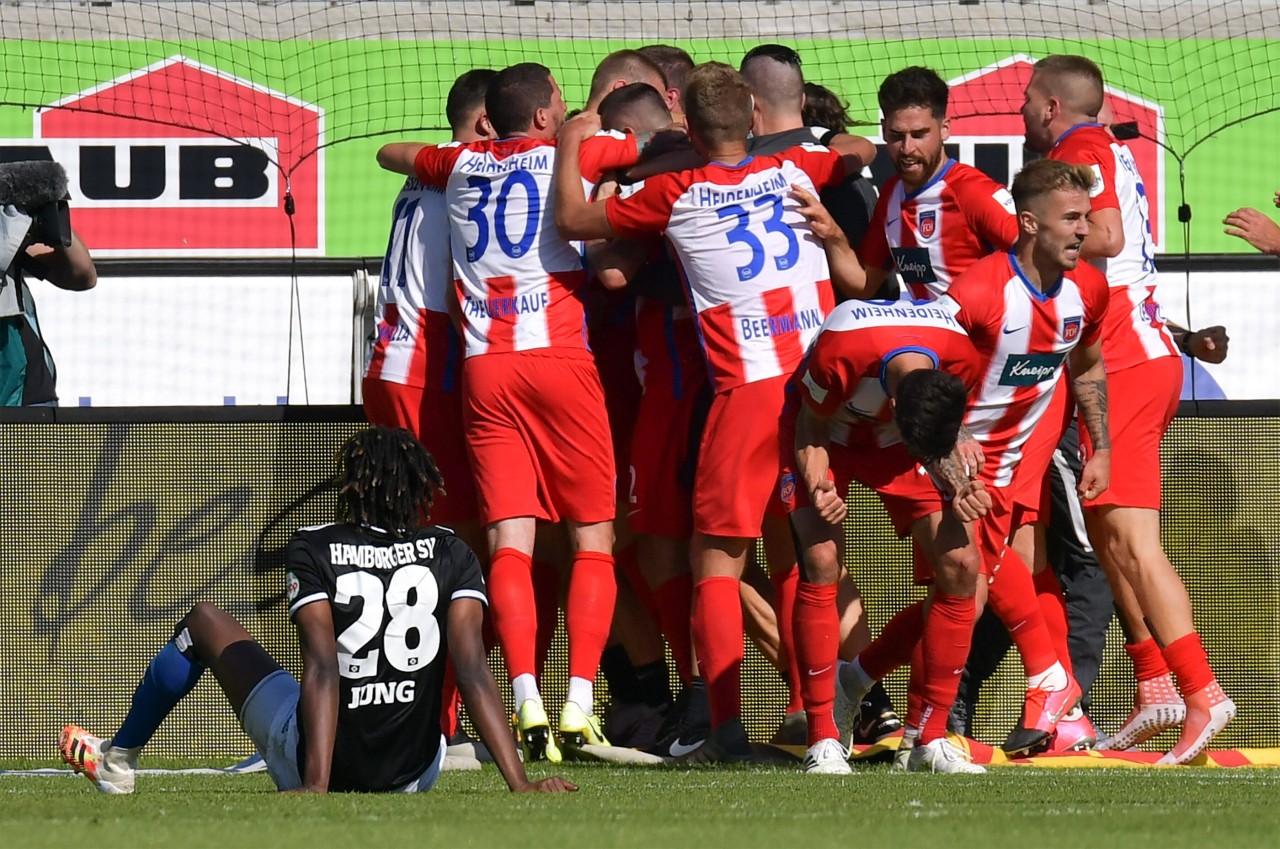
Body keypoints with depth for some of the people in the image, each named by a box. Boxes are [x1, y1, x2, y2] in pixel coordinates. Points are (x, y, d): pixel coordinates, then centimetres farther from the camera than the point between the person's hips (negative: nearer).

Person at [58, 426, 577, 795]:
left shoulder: (314, 550, -7)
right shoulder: (451, 556, -3)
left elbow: (322, 667, -17)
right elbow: (472, 668, -14)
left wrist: (316, 786, -23)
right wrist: (520, 784, -18)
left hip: (312, 767, -2)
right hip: (413, 778, 2)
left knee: (205, 622, 21)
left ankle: (118, 758, 42)